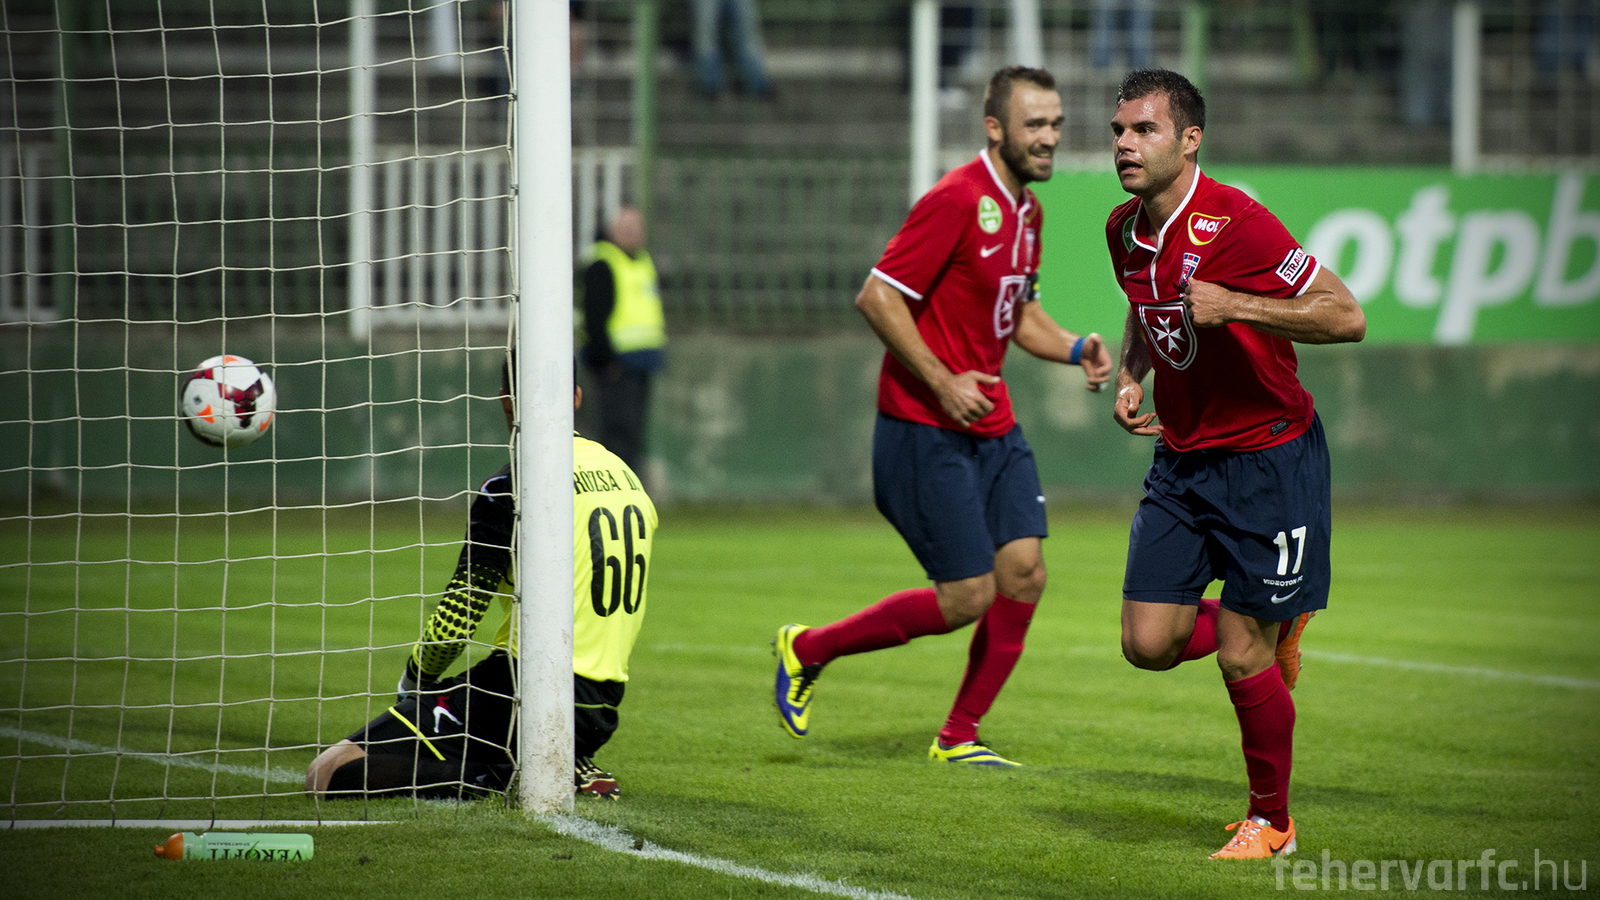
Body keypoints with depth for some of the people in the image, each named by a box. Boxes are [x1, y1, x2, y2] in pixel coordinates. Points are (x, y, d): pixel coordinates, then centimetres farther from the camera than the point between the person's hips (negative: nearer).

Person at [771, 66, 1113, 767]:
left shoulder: (1025, 209, 11)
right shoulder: (958, 200, -17)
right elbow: (877, 297, -19)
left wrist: (1074, 349, 5)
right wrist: (941, 381, -23)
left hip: (993, 429, 8)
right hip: (925, 431, -8)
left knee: (1024, 572, -3)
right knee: (967, 598, -9)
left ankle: (958, 738, 11)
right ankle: (806, 650, 11)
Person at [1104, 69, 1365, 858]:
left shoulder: (1235, 223, -21)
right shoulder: (1125, 229, 2)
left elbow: (1347, 318, -22)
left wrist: (1235, 305, -32)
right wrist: (1130, 377, 3)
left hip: (1268, 458, -7)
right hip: (1180, 458, 7)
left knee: (1242, 656, -5)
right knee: (1149, 643, -1)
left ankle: (1271, 821, 16)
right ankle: (1274, 626, 29)